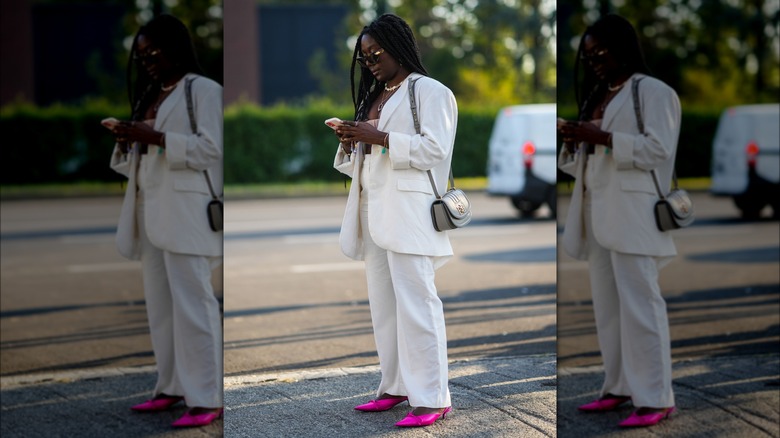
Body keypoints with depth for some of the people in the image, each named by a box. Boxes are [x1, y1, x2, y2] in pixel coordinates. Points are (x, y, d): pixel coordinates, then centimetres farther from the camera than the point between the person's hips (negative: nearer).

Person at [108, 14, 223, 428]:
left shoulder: (203, 90, -3)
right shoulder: (151, 95, 20)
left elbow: (210, 148, -13)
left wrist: (153, 137, -19)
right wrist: (128, 141, 2)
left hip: (186, 212, -8)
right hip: (152, 211, 8)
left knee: (192, 303, -10)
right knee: (160, 304, 8)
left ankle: (206, 398, -8)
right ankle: (172, 386, 15)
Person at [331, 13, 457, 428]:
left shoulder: (429, 92, -2)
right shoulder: (372, 97, 22)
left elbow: (435, 148, -13)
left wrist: (379, 137, -17)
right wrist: (349, 143, 4)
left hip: (409, 212, -8)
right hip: (373, 211, 8)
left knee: (416, 301, -11)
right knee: (383, 303, 7)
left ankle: (431, 398, -10)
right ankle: (395, 387, 13)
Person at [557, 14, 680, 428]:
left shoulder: (653, 91, -4)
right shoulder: (597, 97, 21)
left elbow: (659, 149, -15)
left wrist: (601, 137, -18)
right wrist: (573, 142, 4)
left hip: (633, 214, -8)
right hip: (598, 214, 8)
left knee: (639, 304, -10)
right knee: (606, 305, 9)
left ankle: (654, 398, -8)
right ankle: (619, 386, 16)